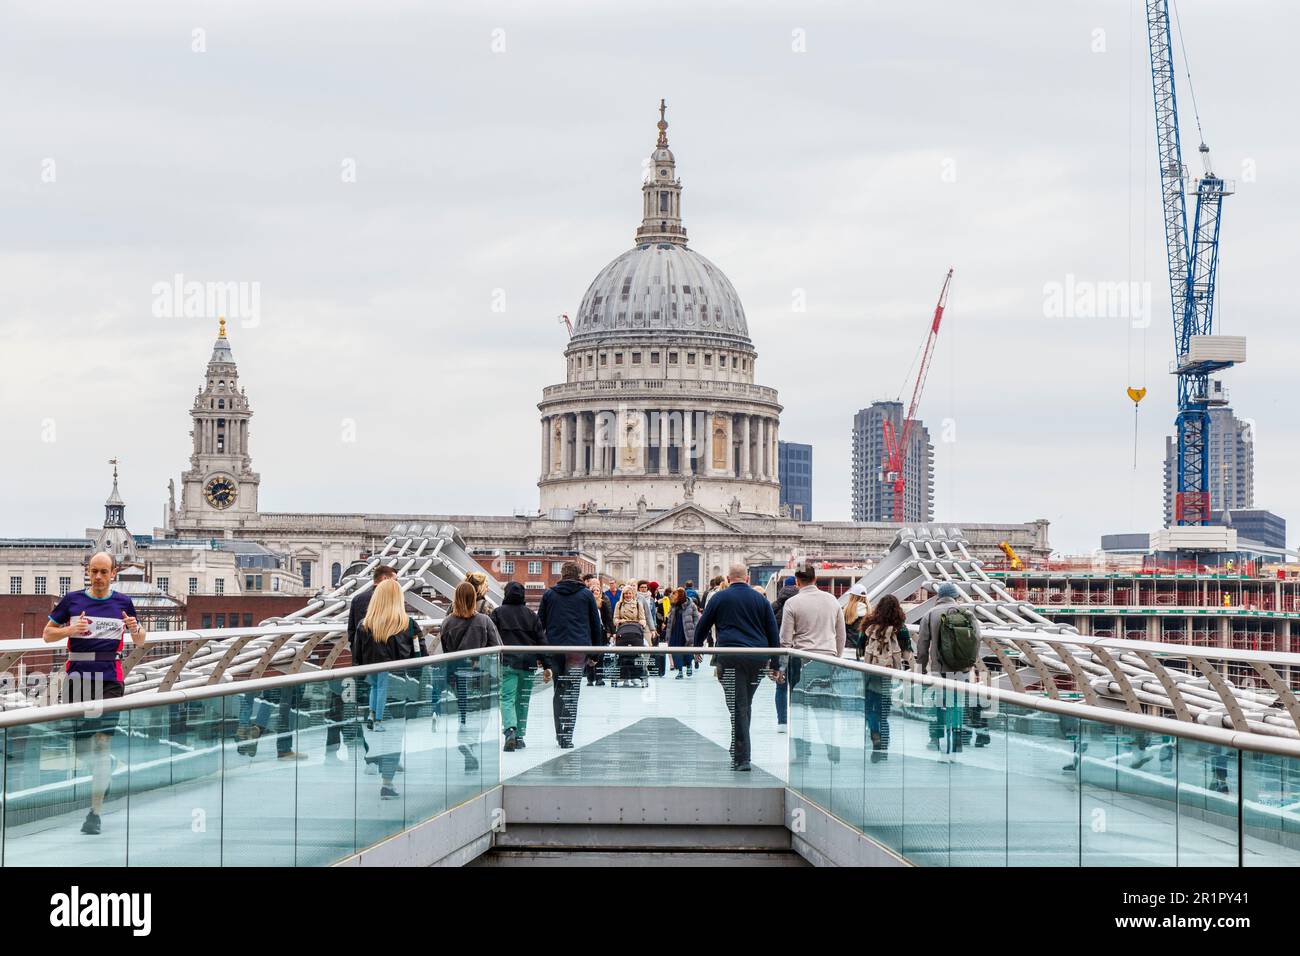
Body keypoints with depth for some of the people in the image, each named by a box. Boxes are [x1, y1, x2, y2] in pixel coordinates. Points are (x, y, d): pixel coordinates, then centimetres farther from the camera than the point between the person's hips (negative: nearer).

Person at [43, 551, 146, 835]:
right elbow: (47, 634, 9)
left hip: (110, 681, -1)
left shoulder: (123, 602, 8)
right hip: (77, 680, 1)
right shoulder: (72, 600, 6)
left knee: (102, 745, -10)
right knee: (80, 744, 5)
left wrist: (135, 629, -7)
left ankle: (95, 812, -11)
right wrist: (70, 629, -11)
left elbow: (139, 641, 17)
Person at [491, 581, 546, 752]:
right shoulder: (530, 614, 8)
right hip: (528, 663, 3)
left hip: (507, 663, -3)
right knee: (523, 700, 13)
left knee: (507, 698, -6)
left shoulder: (498, 613, 0)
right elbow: (541, 639, 6)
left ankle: (510, 730, -30)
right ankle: (520, 737, 16)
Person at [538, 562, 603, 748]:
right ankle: (566, 737, -9)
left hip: (554, 649, 2)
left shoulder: (549, 594, 9)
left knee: (559, 691, 16)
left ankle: (560, 733, 16)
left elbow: (540, 624, 10)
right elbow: (596, 625, 7)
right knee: (571, 694, -2)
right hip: (578, 649, -2)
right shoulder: (586, 595, 6)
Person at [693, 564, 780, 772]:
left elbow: (703, 626, 12)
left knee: (737, 707, -5)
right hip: (758, 658, 3)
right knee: (745, 705, 17)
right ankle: (738, 748, 24)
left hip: (731, 658, -3)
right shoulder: (761, 599, 11)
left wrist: (697, 647, 30)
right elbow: (773, 632, 11)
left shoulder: (720, 598, 5)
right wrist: (775, 664, 15)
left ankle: (741, 758, -10)